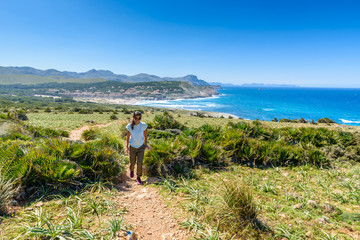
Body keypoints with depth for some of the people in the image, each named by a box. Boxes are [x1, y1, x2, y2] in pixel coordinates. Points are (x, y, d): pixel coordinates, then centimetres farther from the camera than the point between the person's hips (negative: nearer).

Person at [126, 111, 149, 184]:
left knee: (139, 163, -8)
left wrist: (146, 145, 1)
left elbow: (145, 135, -4)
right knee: (132, 163, 16)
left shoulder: (143, 125, -19)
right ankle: (131, 170, 53)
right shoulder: (129, 126, -18)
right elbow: (128, 136, -4)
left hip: (141, 147, -1)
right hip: (132, 147, 1)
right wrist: (127, 147, -7)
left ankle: (138, 177, 18)